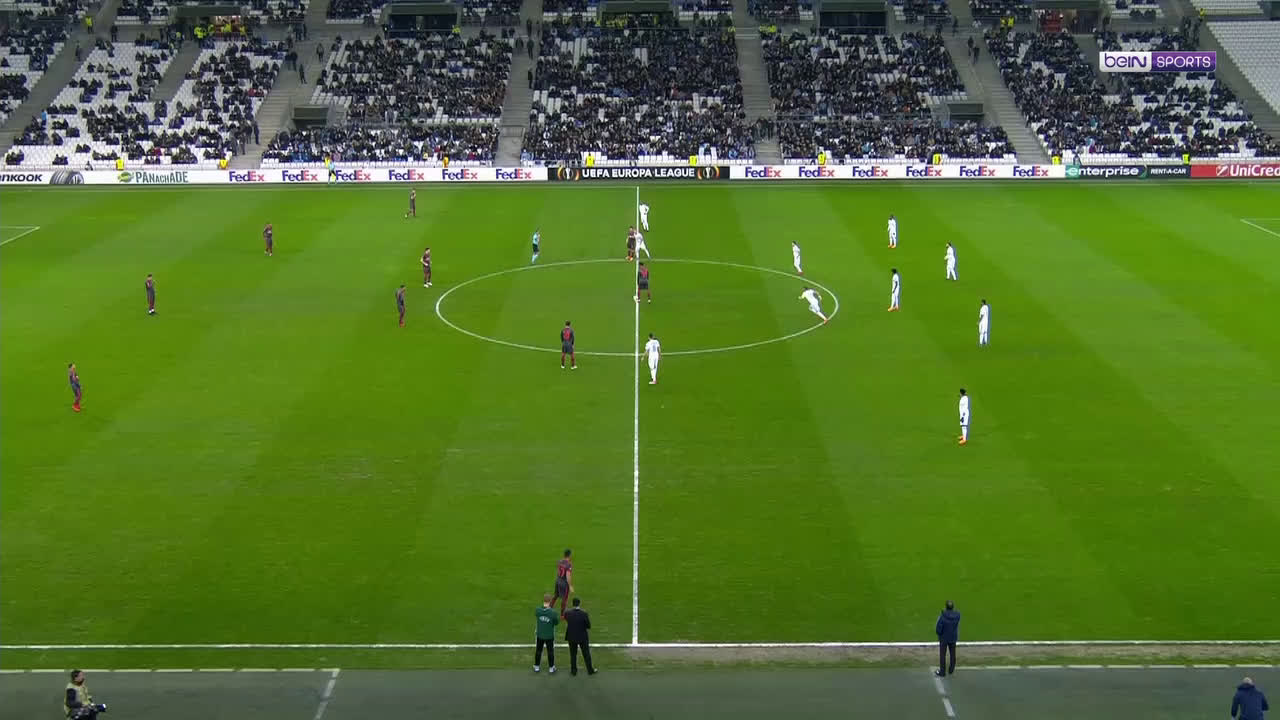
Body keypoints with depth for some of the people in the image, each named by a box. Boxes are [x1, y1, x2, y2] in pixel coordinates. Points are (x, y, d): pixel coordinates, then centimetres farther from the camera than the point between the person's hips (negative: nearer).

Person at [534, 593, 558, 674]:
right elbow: (556, 623, -10)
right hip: (550, 636, -2)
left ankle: (537, 667, 32)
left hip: (540, 635, 2)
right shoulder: (553, 612, -25)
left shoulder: (538, 610, -18)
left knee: (538, 651, 19)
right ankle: (551, 668, 26)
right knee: (550, 652, 15)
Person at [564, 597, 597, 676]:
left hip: (572, 637, 1)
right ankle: (590, 670, 28)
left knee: (573, 655, 17)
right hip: (583, 637, -1)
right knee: (586, 654, 16)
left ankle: (573, 671, 27)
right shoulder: (584, 614, -21)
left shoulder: (568, 613, -16)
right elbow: (589, 626, -12)